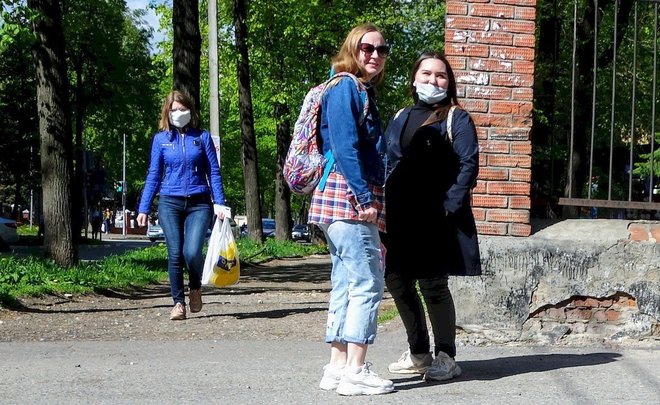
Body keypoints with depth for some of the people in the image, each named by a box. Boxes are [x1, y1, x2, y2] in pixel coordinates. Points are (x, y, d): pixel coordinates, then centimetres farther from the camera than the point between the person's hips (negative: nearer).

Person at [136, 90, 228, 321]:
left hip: (199, 204, -1)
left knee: (192, 252, -15)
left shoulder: (202, 137, 6)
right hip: (170, 203, 1)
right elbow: (153, 175, 10)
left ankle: (195, 288, 15)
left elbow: (214, 172, 6)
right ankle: (178, 303, 9)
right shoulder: (161, 139, 8)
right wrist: (143, 209, 5)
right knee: (175, 254, -5)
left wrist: (219, 202, -4)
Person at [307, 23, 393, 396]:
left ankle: (339, 367, 13)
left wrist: (371, 199, 16)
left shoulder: (362, 92, 20)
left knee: (348, 284, 10)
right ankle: (355, 372, -9)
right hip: (349, 197, -10)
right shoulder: (345, 88, -9)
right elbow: (344, 146, -18)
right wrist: (366, 197, -20)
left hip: (348, 201, 10)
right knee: (368, 283, -10)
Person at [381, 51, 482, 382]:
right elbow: (388, 165, 16)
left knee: (433, 284, -5)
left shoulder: (457, 120, 2)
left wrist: (448, 207, -16)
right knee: (397, 280, 6)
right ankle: (418, 354, 22)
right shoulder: (400, 119, 18)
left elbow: (468, 166, -7)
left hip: (437, 218, -6)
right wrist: (385, 208, 3)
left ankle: (446, 357, 10)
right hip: (401, 218, 6)